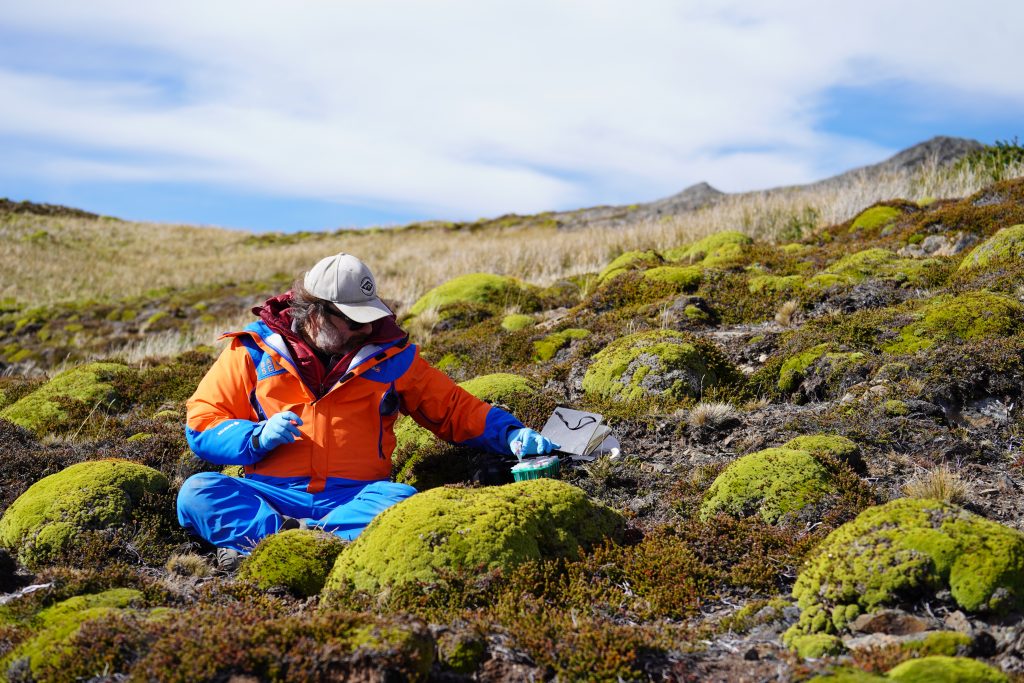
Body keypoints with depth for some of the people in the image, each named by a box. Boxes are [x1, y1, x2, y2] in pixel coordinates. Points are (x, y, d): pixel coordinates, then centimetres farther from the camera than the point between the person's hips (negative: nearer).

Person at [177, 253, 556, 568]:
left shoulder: (390, 354, 11)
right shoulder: (254, 351, 6)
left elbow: (454, 408, 17)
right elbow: (201, 423, 7)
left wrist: (510, 436, 1)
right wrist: (257, 438, -11)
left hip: (357, 495, 0)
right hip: (271, 495, 0)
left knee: (404, 501, -33)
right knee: (197, 492, -27)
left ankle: (254, 543, -40)